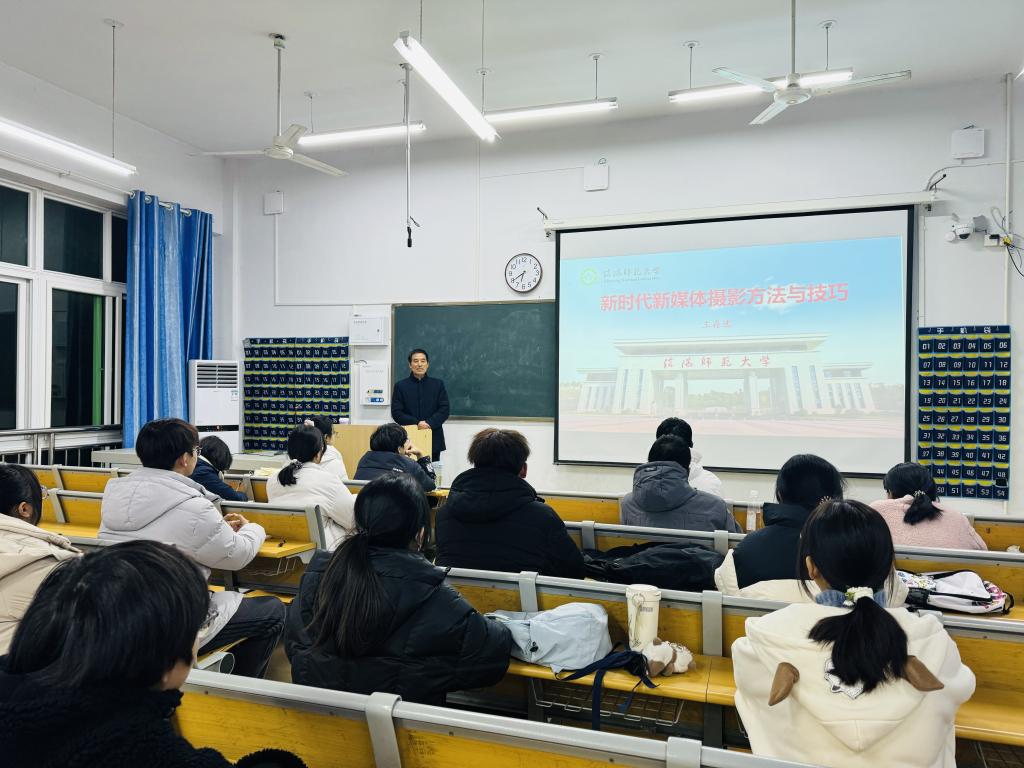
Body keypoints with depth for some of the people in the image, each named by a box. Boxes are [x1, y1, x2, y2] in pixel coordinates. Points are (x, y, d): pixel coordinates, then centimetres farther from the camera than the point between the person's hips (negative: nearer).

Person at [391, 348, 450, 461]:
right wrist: (417, 423, -14)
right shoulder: (400, 385, 7)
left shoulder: (438, 384, 10)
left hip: (434, 440, 1)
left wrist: (429, 423, -13)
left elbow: (444, 409, 4)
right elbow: (396, 412, 0)